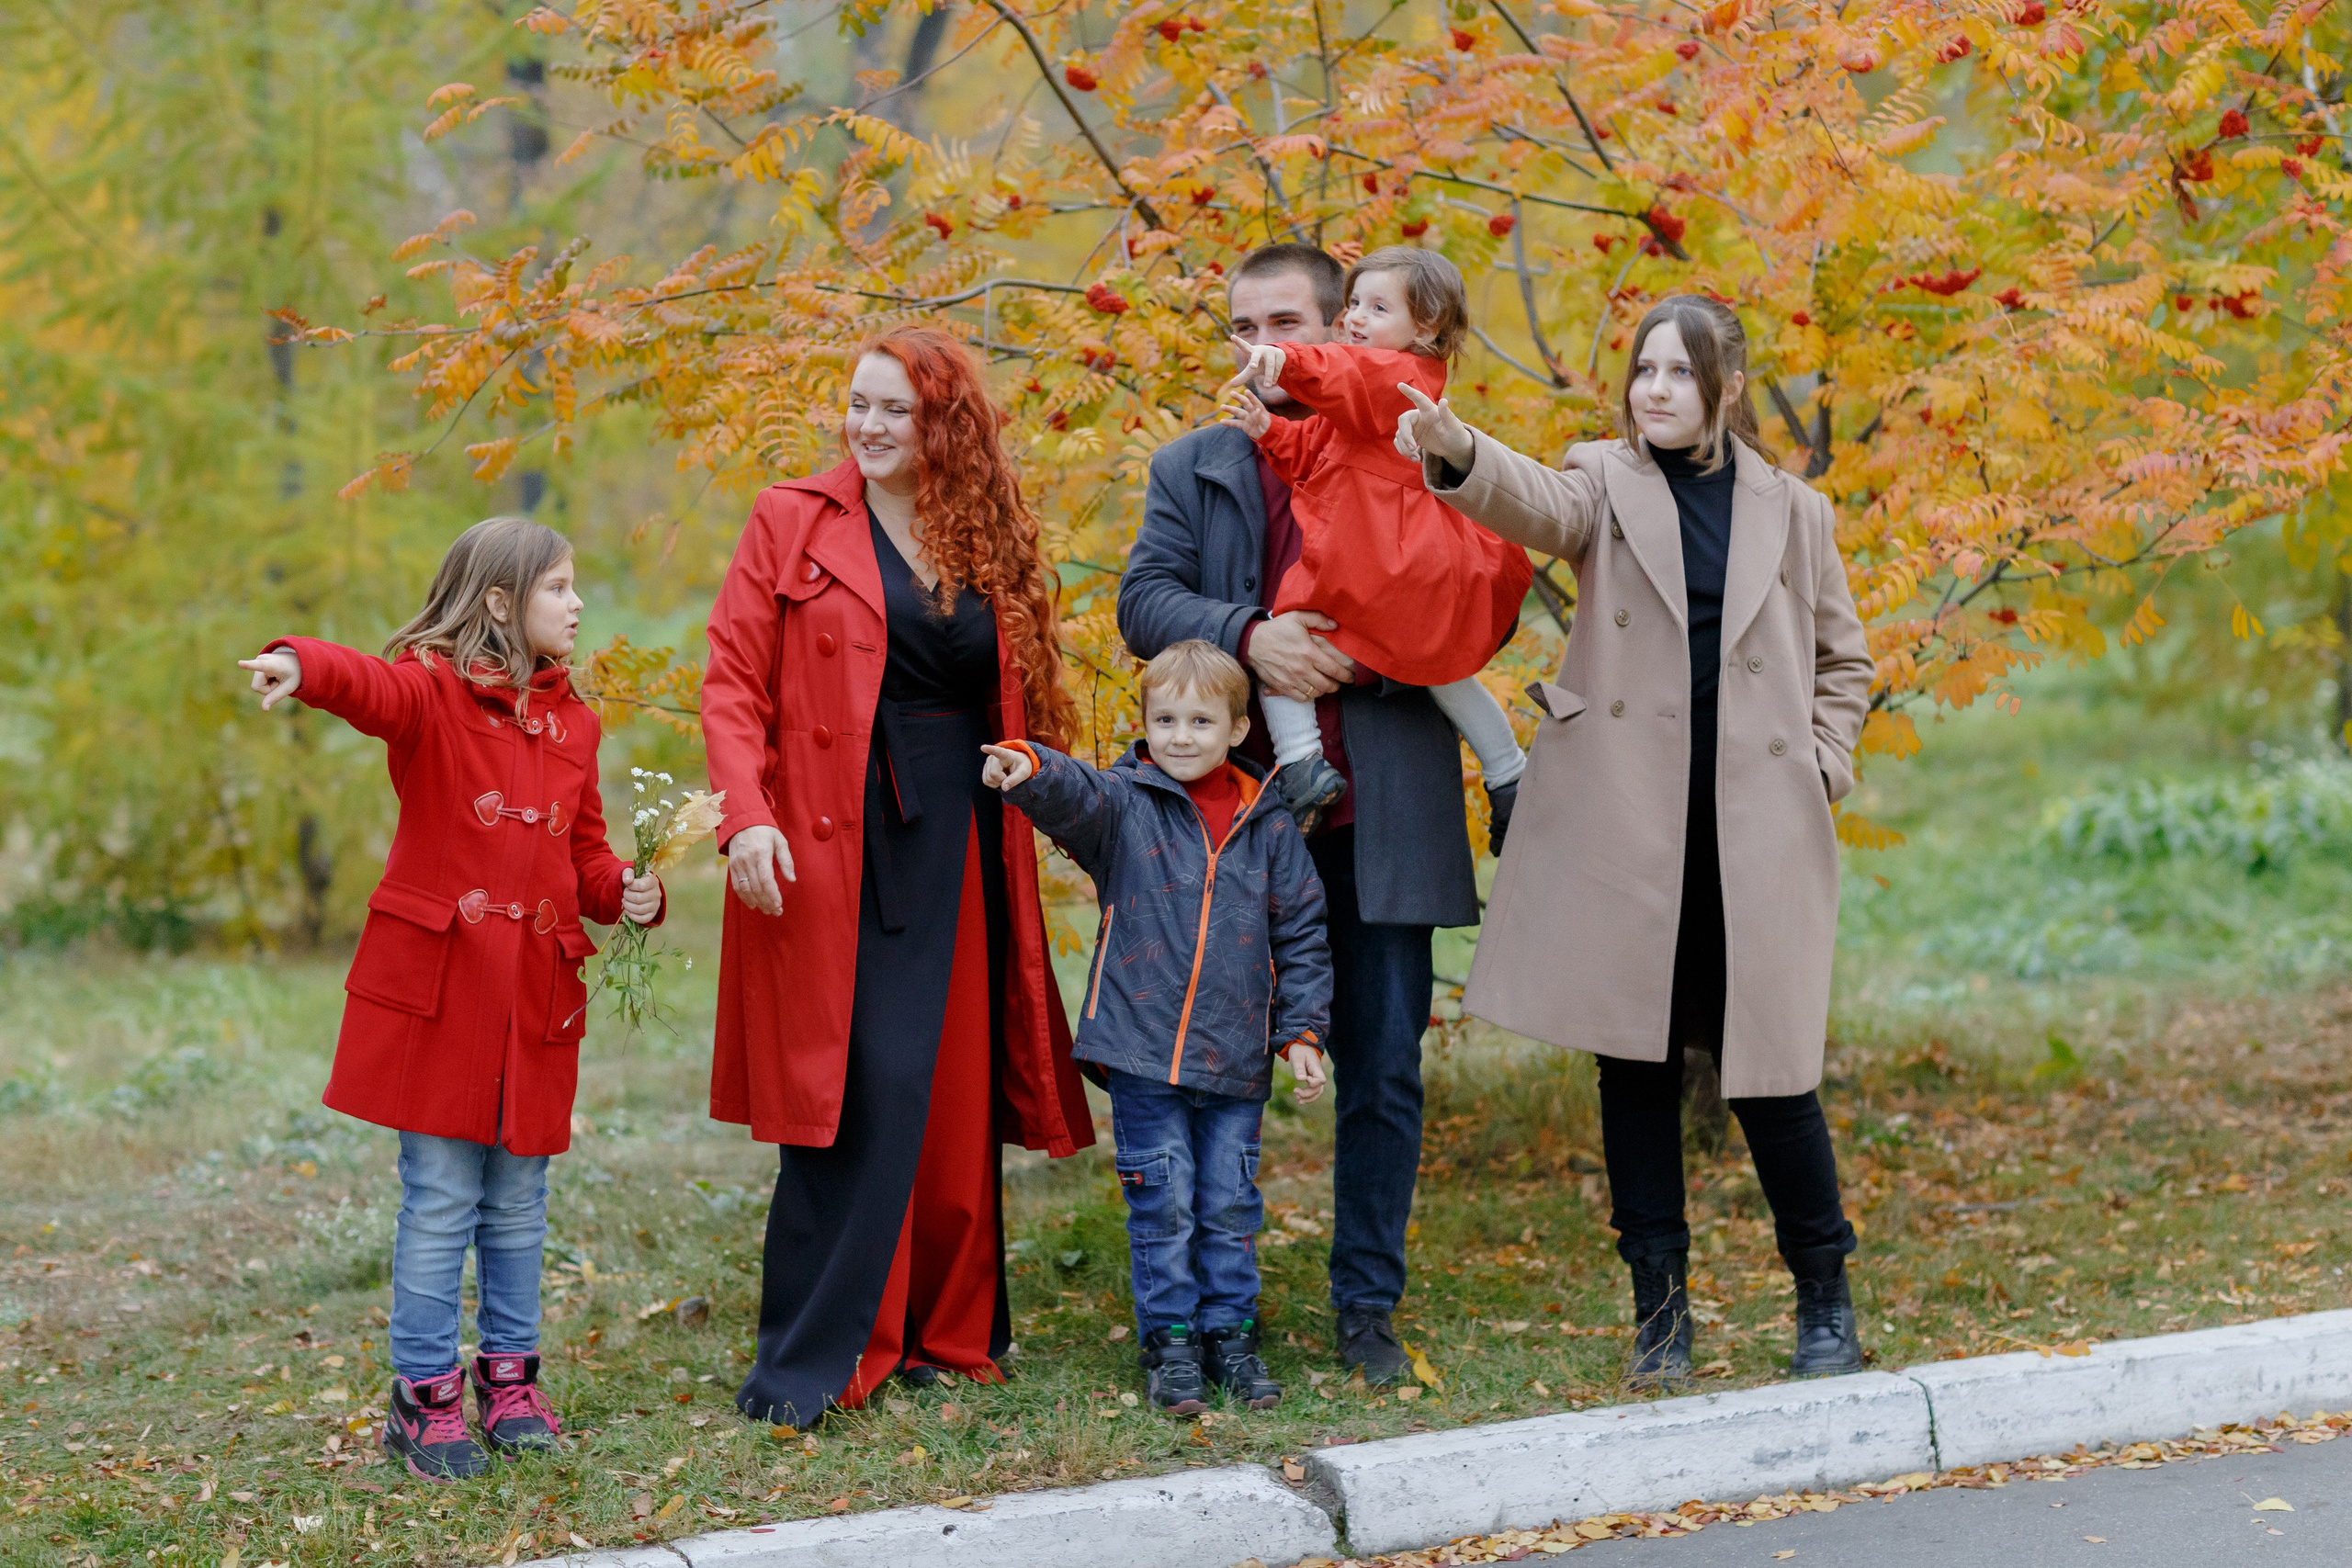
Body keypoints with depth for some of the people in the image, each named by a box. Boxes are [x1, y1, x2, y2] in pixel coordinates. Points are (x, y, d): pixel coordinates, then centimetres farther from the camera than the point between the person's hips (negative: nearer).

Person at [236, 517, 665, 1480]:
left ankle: (510, 1374, 25)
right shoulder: (435, 690, -5)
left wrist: (629, 893, -2)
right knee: (441, 1198, -2)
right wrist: (300, 668, -50)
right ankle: (425, 1396, 6)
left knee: (518, 1200, 11)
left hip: (536, 993, 5)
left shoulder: (571, 722, 14)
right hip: (438, 983, -5)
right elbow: (371, 688, -28)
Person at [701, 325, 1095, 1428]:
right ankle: (806, 1363, -4)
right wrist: (745, 817, -16)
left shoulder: (993, 548, 13)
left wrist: (1024, 794, 5)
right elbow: (732, 683, -4)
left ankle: (942, 1330, 18)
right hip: (833, 843, -4)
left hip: (956, 847, 4)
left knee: (951, 1094, 7)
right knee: (856, 1096, -9)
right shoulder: (792, 522, 2)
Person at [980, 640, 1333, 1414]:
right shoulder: (1124, 804, -1)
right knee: (1163, 1200, 1)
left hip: (1237, 1057, 2)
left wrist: (1302, 1032, 4)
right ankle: (1169, 1341, 11)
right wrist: (1027, 768, -46)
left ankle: (1231, 1333, 21)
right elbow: (1073, 792, -24)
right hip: (1143, 1048, -2)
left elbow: (1301, 934, 9)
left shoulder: (1268, 824, 6)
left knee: (1231, 1202, 8)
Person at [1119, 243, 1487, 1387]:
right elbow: (1144, 601, -2)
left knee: (1382, 1076, 4)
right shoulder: (1192, 468, 11)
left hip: (1377, 821, -1)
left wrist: (1359, 659, -16)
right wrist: (1248, 636, -19)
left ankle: (1367, 1306, 15)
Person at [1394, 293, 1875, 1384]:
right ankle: (1660, 1307, 14)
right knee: (1636, 1059, 4)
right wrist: (1456, 454, -39)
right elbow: (1535, 504, -18)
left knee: (1767, 1064, -1)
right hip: (1623, 829, 0)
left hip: (1753, 834, 0)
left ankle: (1825, 1299, 16)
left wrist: (1820, 768, 4)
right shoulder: (1608, 486, 6)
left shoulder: (1792, 515, 10)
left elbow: (1844, 660, 19)